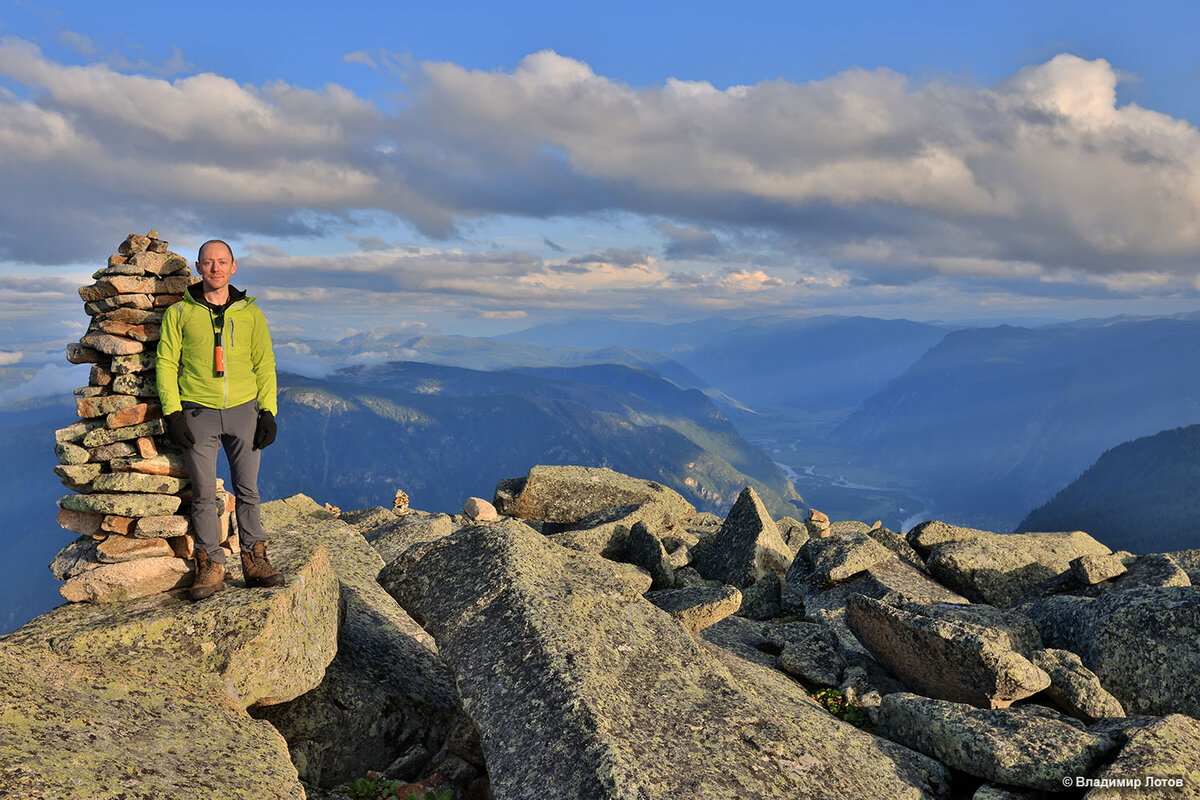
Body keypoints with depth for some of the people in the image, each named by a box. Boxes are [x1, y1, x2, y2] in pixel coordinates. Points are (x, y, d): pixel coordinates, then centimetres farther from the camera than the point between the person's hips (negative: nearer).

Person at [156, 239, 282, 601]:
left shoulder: (250, 313, 8)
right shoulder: (179, 313, 5)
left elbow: (265, 364, 9)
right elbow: (166, 363, 4)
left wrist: (268, 412, 1)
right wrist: (173, 413, -6)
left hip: (243, 410, 1)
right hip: (198, 413, -1)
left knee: (247, 489, 4)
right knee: (204, 494, 0)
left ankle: (255, 561, 12)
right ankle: (210, 567, 8)